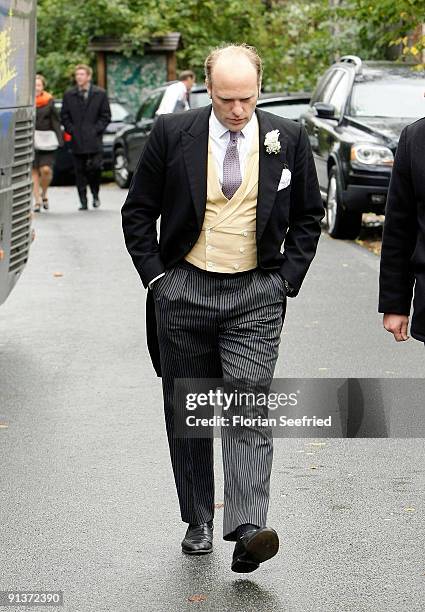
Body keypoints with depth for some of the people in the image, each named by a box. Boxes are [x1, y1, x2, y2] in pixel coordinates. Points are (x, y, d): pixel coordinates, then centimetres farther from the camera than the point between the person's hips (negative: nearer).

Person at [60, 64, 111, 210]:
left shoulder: (100, 94, 5)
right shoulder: (69, 95, 10)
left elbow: (106, 116, 5)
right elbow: (64, 116, 12)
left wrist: (97, 130, -6)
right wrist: (71, 130, -1)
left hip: (94, 139, -2)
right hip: (77, 140, 2)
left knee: (95, 168, -10)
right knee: (80, 171, 1)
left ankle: (95, 195, 14)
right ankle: (83, 202, 6)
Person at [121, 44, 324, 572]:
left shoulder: (288, 139, -1)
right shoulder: (171, 133, -3)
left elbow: (308, 215, 11)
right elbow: (137, 211, 5)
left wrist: (288, 278, 2)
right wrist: (155, 276, -2)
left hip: (256, 296, -1)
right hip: (184, 291, 1)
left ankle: (248, 529, -18)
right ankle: (198, 522, 20)